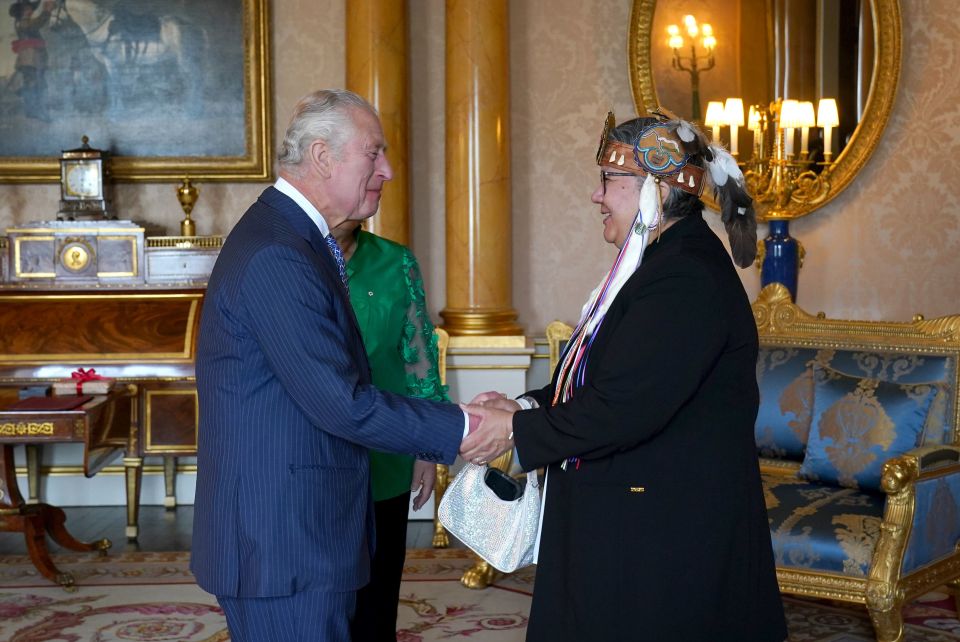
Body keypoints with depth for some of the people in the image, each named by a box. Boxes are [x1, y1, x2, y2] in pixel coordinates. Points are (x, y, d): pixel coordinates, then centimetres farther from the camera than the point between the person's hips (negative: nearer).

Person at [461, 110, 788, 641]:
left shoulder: (687, 279, -21)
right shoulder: (662, 263, 11)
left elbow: (626, 408, -25)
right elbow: (611, 379, 16)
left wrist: (518, 430, -15)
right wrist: (529, 405, 1)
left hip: (668, 534, -10)